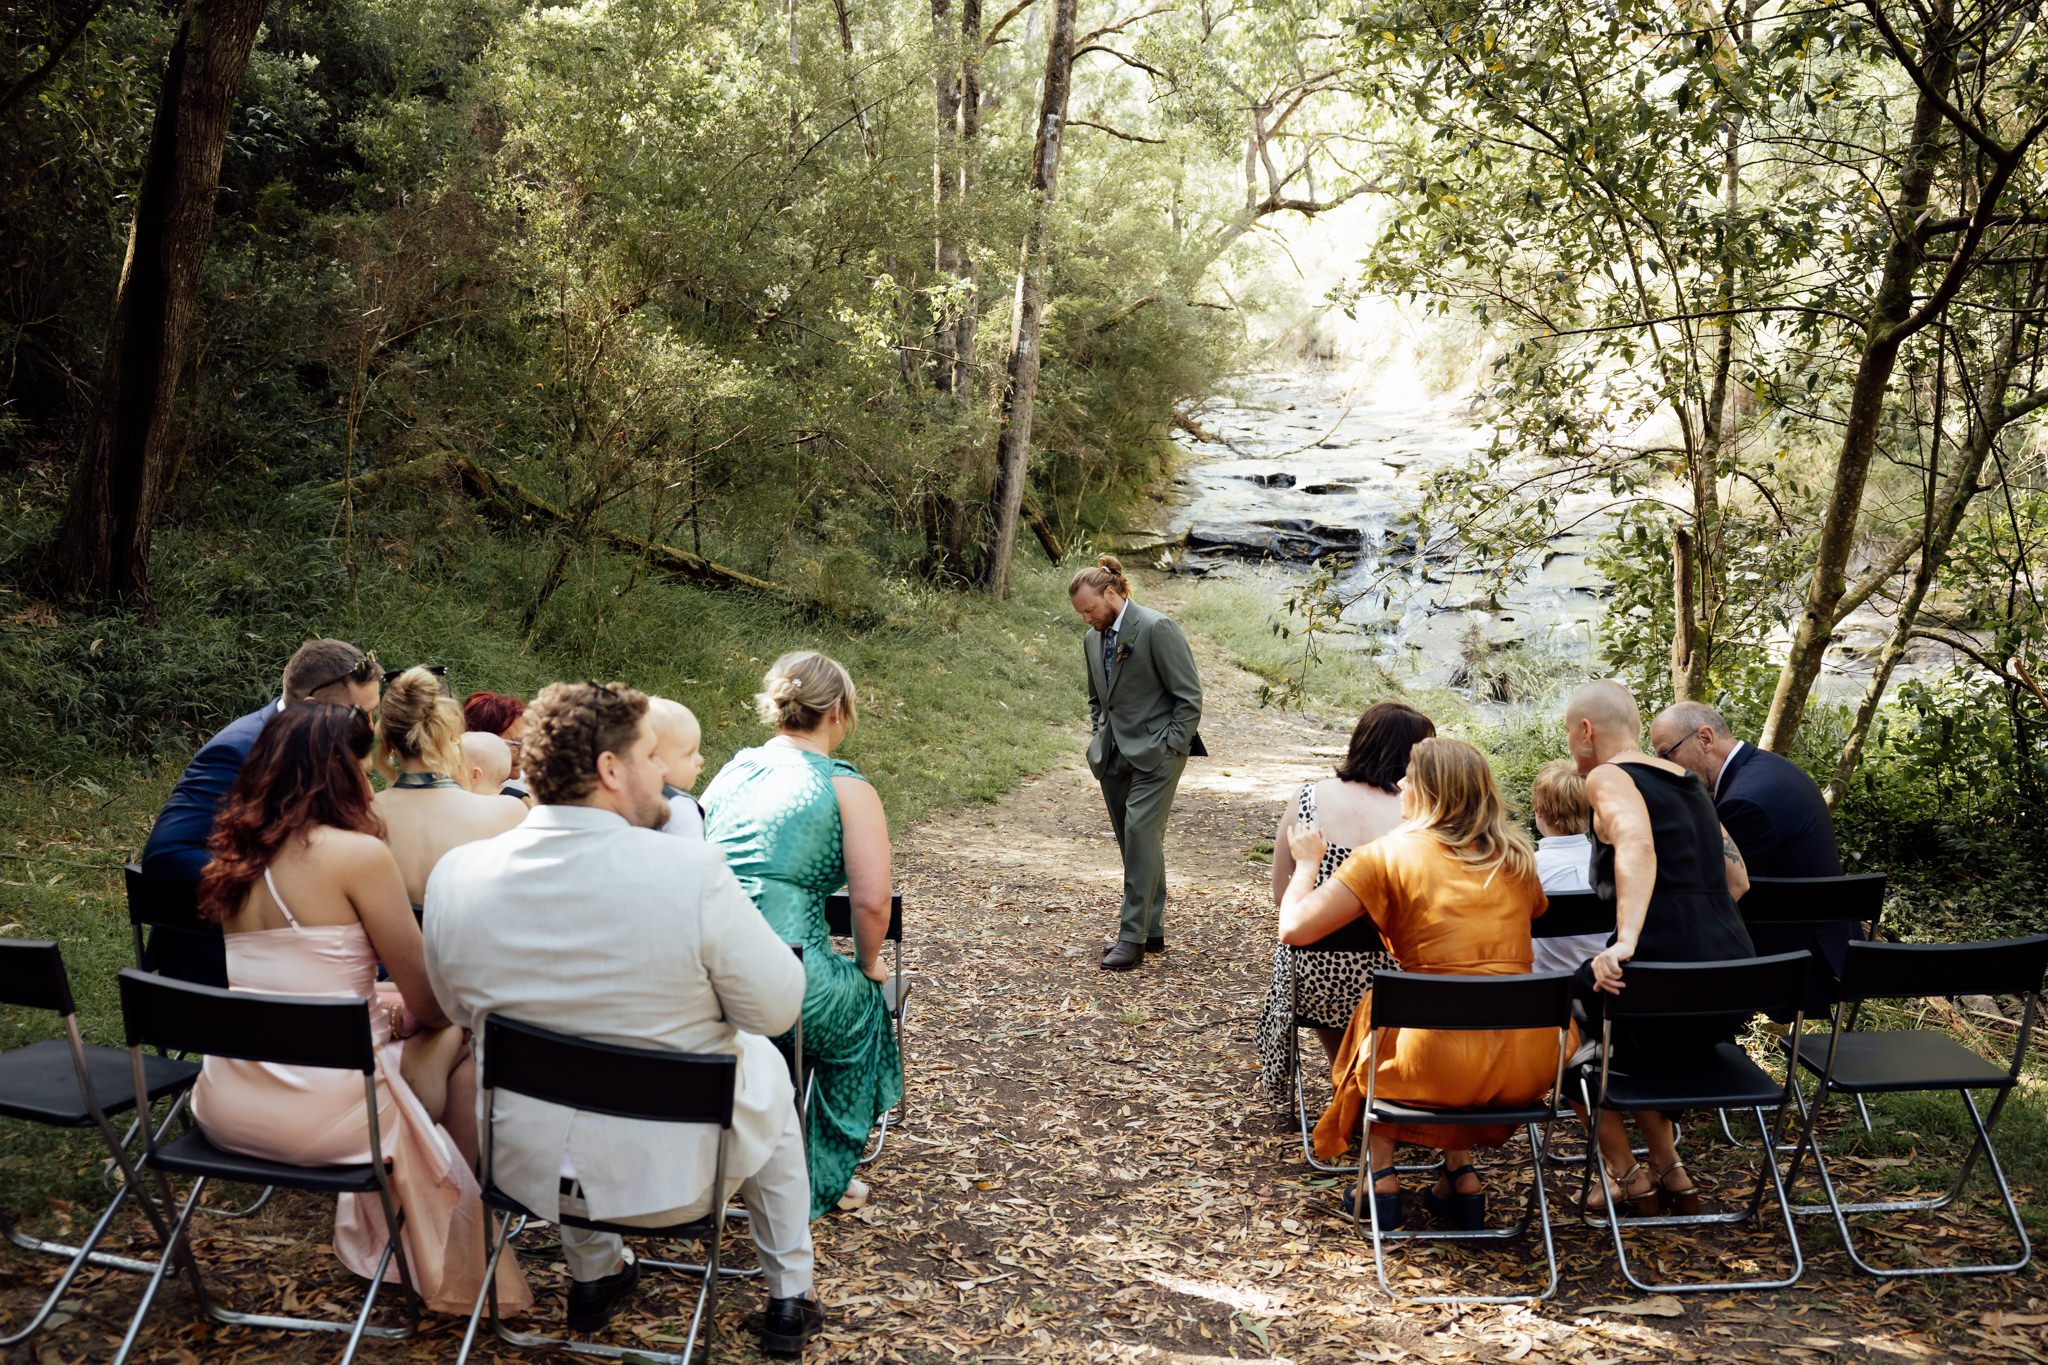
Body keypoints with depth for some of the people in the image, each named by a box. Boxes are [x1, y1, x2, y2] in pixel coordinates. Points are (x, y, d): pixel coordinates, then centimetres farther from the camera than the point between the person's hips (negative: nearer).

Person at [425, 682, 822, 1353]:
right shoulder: (690, 870, -24)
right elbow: (777, 1008, -13)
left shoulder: (454, 874, -12)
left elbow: (459, 1009, 6)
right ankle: (789, 1299, 38)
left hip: (528, 1164, 3)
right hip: (675, 1172, -3)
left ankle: (591, 1277, 50)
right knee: (765, 1063, 29)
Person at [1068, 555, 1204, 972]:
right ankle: (1152, 930, 18)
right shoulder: (1092, 639, 11)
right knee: (1133, 842, 9)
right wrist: (1098, 734, 12)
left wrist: (1171, 746, -14)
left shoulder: (1156, 630, -13)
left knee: (1141, 833, -15)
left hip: (1155, 754, -8)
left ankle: (1133, 936, -12)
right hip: (1114, 756, 8)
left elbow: (1189, 696, -11)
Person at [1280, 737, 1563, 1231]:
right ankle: (1461, 1175, 29)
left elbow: (1294, 928, -6)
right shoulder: (1514, 856, 9)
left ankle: (1382, 1180, 25)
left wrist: (1307, 861, 11)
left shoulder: (1389, 854, -5)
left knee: (1373, 1011, 27)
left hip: (1441, 1066, -4)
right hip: (1529, 1065, 4)